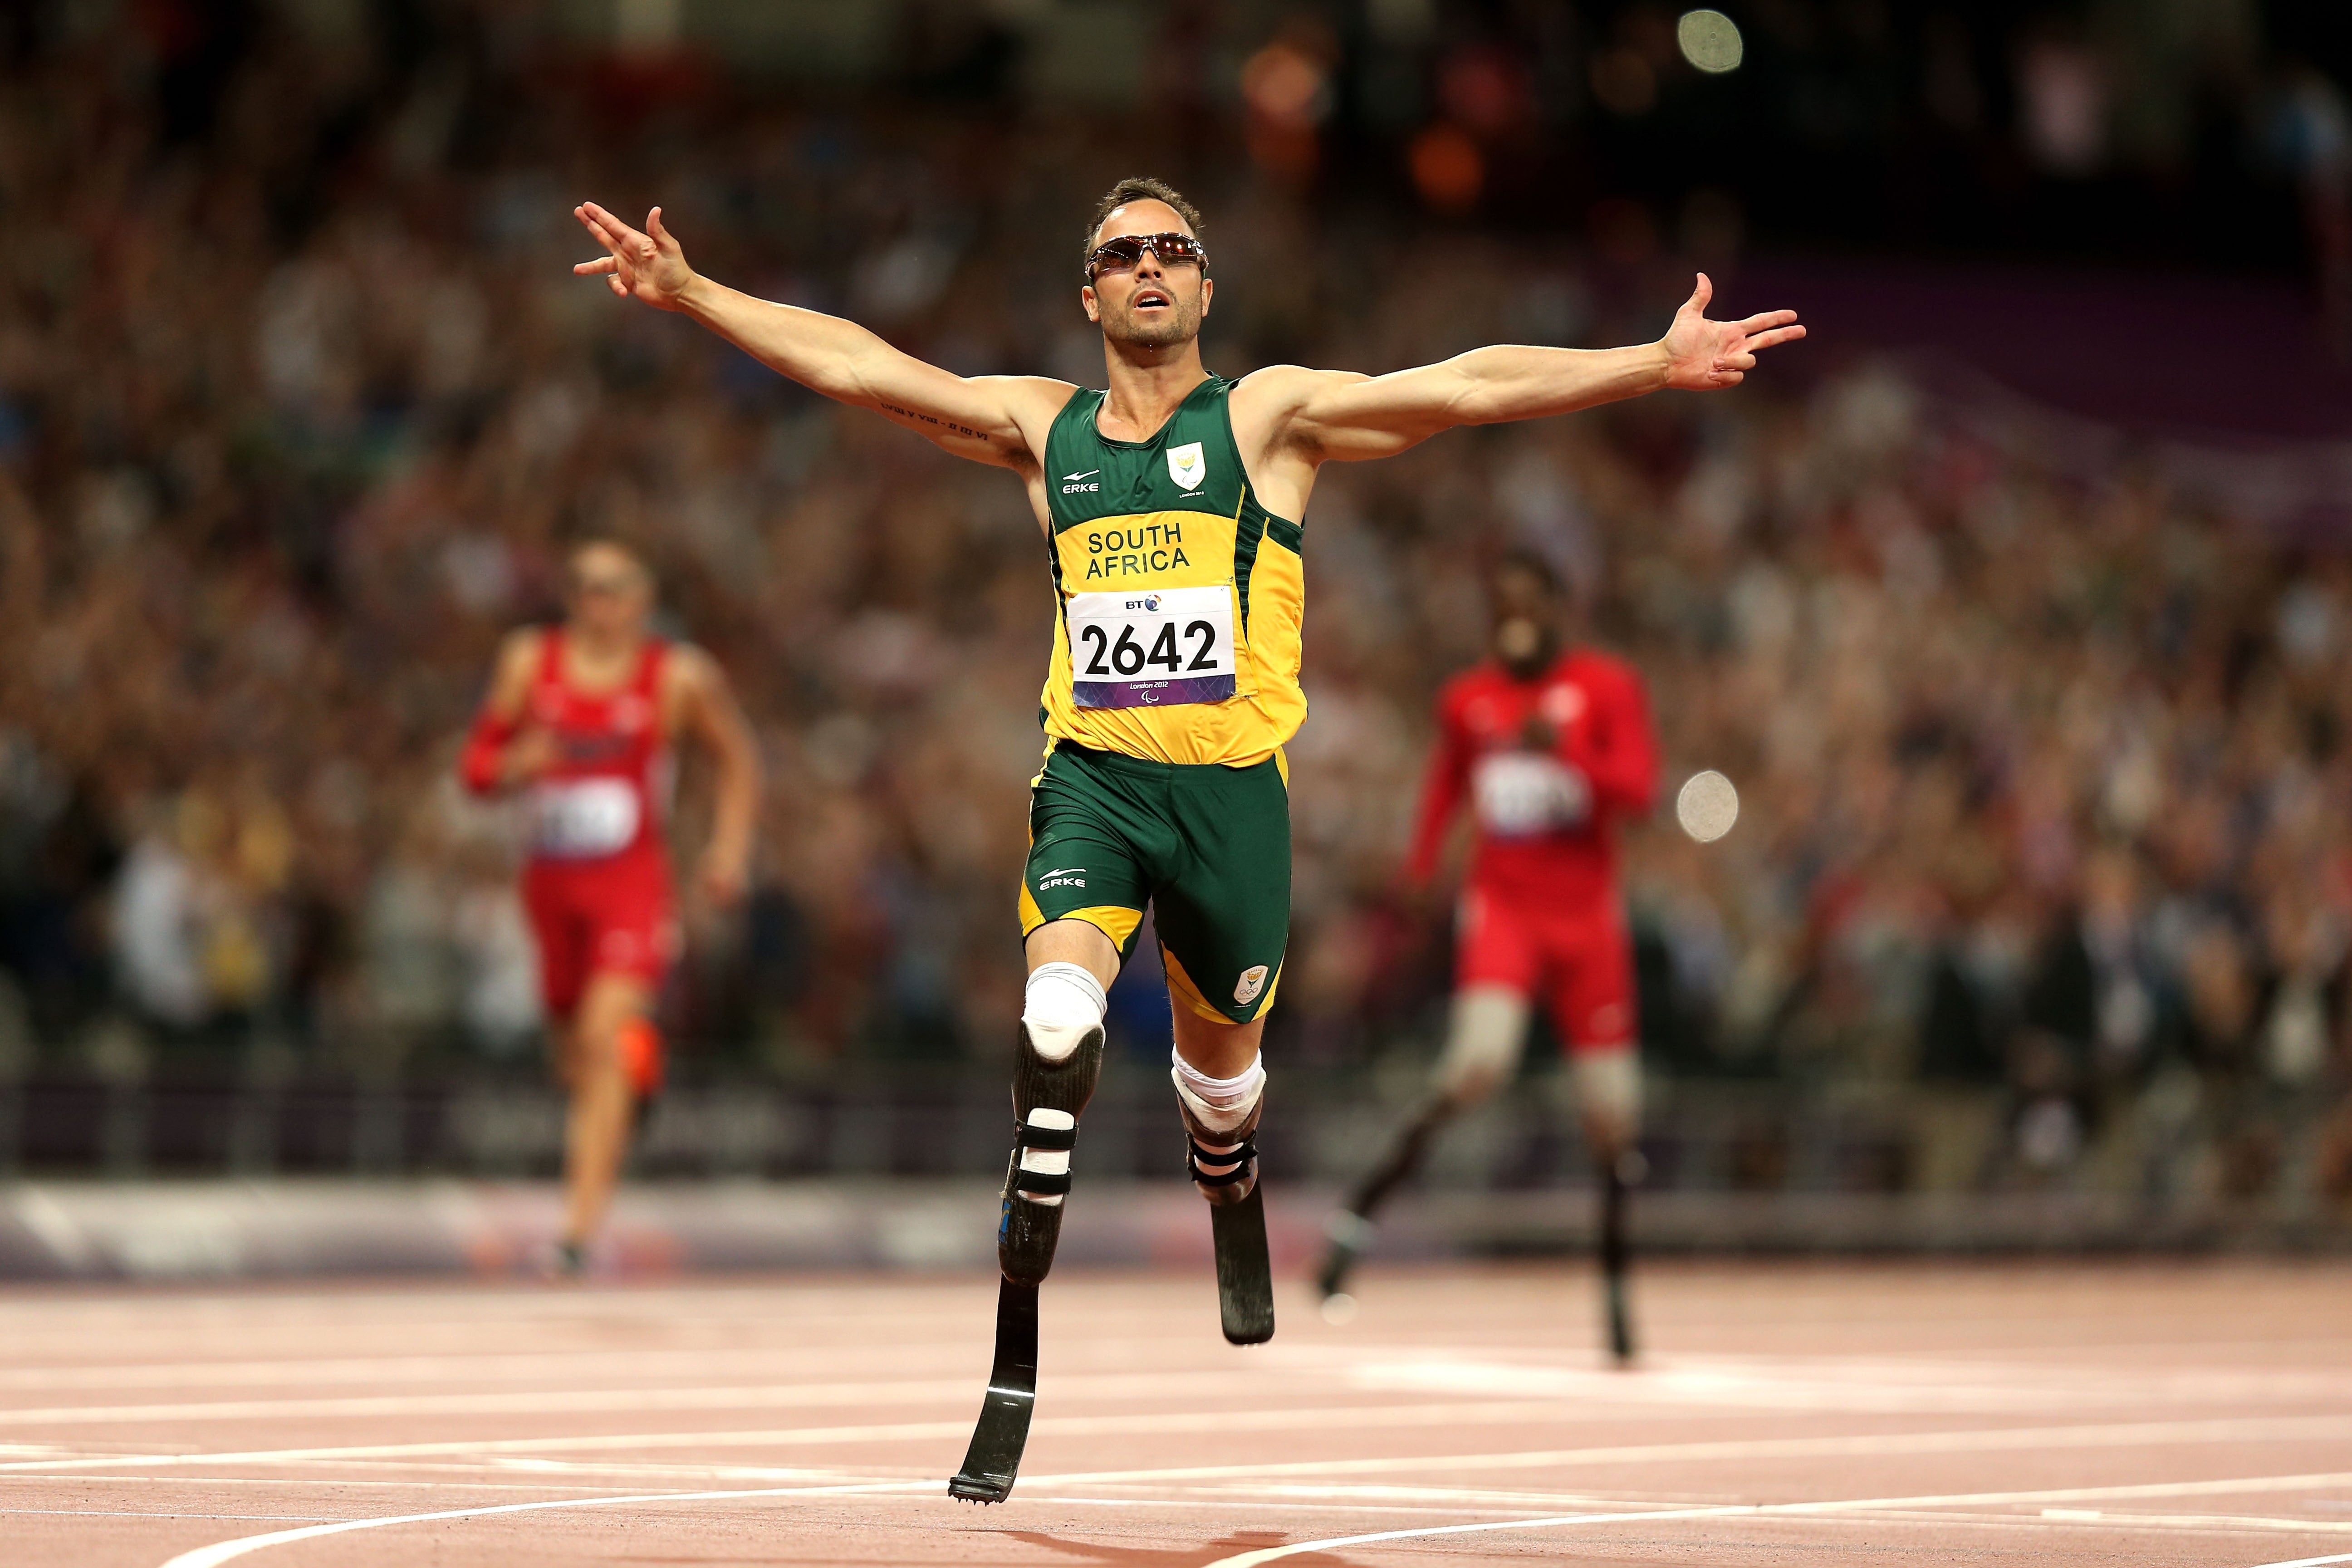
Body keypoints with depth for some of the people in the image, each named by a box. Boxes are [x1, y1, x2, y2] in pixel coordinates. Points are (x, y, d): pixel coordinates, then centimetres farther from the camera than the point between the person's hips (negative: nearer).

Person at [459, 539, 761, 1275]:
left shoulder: (681, 677, -3)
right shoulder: (530, 661, 2)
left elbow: (738, 758, 12)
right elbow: (476, 766, 6)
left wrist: (731, 846, 1)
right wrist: (518, 765, -17)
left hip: (632, 882, -4)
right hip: (553, 879, 4)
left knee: (606, 1041, -19)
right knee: (572, 1043, 13)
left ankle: (580, 1231, -24)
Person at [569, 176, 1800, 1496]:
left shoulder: (1268, 416, 1)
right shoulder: (1044, 426, 9)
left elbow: (1466, 388, -8)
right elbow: (852, 363, 10)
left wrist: (1656, 364, -17)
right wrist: (690, 291, 5)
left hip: (1232, 782, 0)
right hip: (1092, 776, 0)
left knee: (1220, 1062, 15)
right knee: (1059, 1018, -24)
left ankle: (1235, 1210, 54)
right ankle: (1016, 1362, -24)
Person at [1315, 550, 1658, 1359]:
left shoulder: (1608, 688, 0)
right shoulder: (1466, 700, 6)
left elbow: (1639, 790, -12)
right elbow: (1445, 780, 22)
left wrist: (1565, 748, -28)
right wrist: (1417, 875, 10)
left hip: (1587, 918, 1)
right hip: (1501, 906, -1)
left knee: (1612, 1122, 3)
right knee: (1479, 1064, -28)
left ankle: (1617, 1286, 21)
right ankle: (1360, 1211, -23)